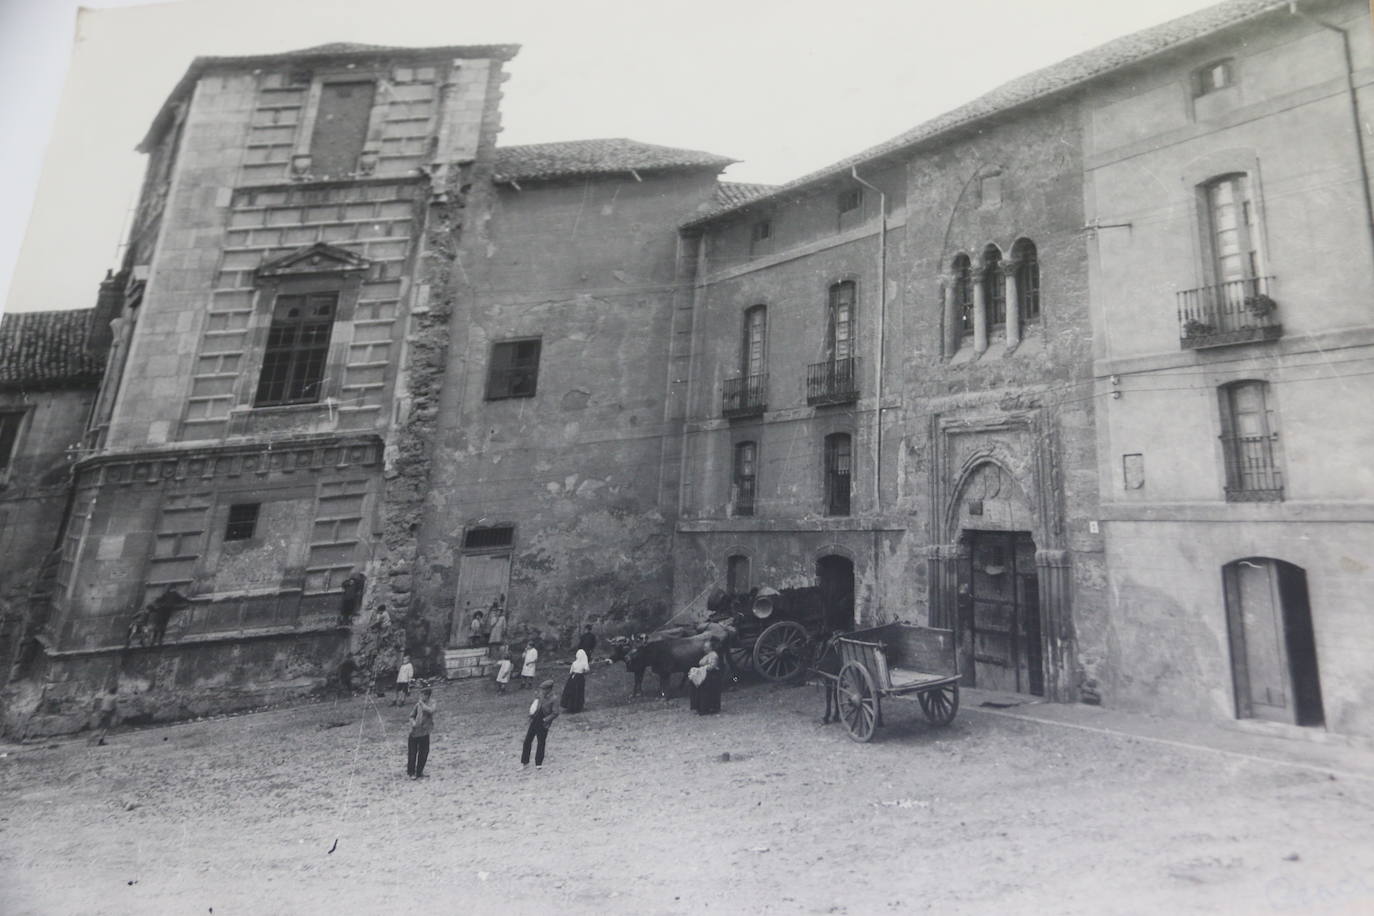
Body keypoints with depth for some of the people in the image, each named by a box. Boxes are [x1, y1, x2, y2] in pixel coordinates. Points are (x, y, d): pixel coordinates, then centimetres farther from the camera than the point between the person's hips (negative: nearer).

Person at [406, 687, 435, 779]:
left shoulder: (431, 703, -4)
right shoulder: (418, 704, 6)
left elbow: (430, 710, -26)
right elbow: (412, 715, 13)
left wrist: (422, 703, -19)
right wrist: (413, 721, -7)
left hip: (424, 732, -2)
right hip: (414, 732, 2)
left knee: (423, 754, 5)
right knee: (412, 753, 6)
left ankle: (419, 773, 21)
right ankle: (411, 772, 22)